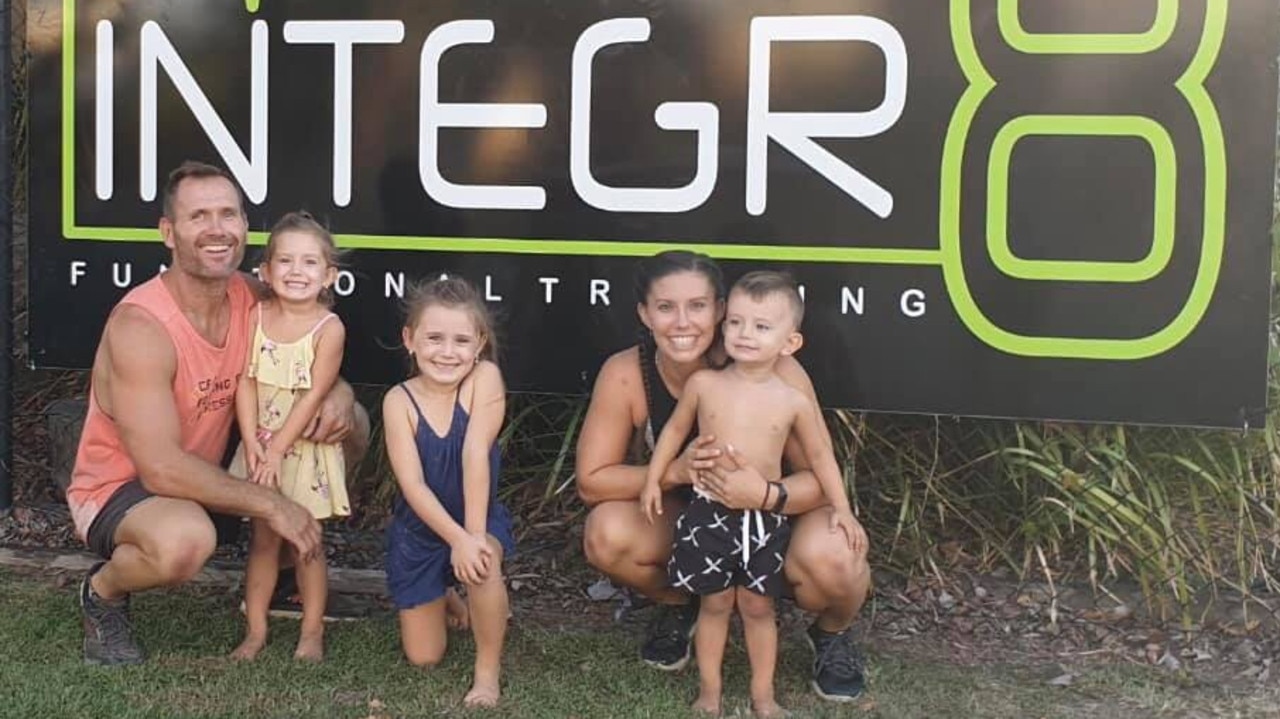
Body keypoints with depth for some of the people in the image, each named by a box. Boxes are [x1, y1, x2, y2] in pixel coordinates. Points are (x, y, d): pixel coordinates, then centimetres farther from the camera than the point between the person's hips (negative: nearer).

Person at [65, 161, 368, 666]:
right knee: (186, 539, -42)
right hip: (115, 488, -7)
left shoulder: (249, 299, -8)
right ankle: (102, 591, -6)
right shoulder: (140, 326, -29)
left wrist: (339, 395, -19)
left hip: (207, 472, 7)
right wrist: (269, 504, -29)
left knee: (350, 427, 1)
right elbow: (161, 468, -33)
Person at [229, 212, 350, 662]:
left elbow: (314, 395, -15)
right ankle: (255, 630, 17)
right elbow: (247, 382, -5)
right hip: (260, 445, 3)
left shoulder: (329, 328, -13)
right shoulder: (257, 317, -3)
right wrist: (253, 444, -14)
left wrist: (278, 449, -17)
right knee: (263, 539, 9)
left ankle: (312, 632, 15)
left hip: (304, 448, -3)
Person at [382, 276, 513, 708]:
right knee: (423, 658, 5)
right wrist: (457, 539, -32)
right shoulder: (399, 401, -18)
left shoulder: (485, 379, -20)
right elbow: (413, 485, -23)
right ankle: (442, 602, 41)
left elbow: (475, 453, -26)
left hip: (479, 518, -1)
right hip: (418, 530, 2)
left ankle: (488, 669, -12)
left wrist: (474, 534, -30)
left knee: (482, 566, -38)